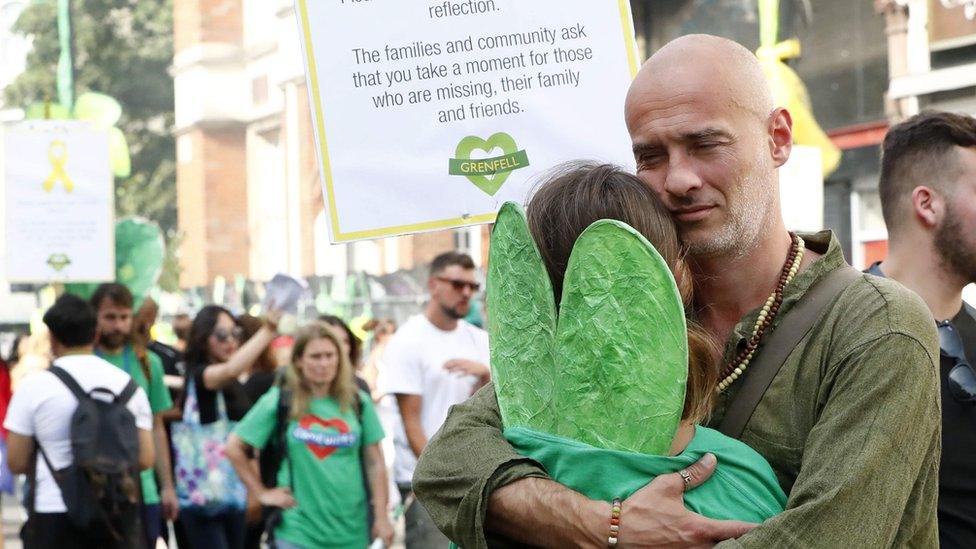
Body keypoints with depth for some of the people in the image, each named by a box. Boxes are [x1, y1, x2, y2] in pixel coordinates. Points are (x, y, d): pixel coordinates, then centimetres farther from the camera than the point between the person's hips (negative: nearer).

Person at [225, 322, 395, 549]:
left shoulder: (358, 402, 6)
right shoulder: (278, 401, -2)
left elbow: (375, 463, 7)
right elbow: (234, 447, 3)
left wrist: (381, 517, 2)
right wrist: (262, 493, 1)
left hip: (352, 530, 3)